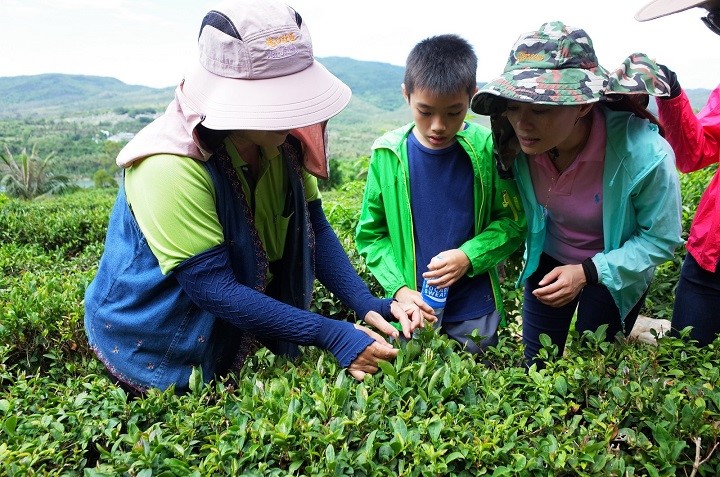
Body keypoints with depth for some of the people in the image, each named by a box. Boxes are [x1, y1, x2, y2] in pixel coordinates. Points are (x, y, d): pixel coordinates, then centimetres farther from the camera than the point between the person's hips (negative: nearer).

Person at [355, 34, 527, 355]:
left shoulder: (487, 150, -11)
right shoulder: (388, 154, -9)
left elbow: (512, 221, -2)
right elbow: (370, 234, -2)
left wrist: (468, 256, -19)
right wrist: (399, 289, -13)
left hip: (476, 309, 0)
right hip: (410, 304, 1)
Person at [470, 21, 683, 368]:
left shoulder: (643, 152, -33)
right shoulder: (519, 142, -24)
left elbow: (661, 239, -17)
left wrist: (587, 273, -25)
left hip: (615, 270, -2)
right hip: (548, 260, 3)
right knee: (534, 365, 14)